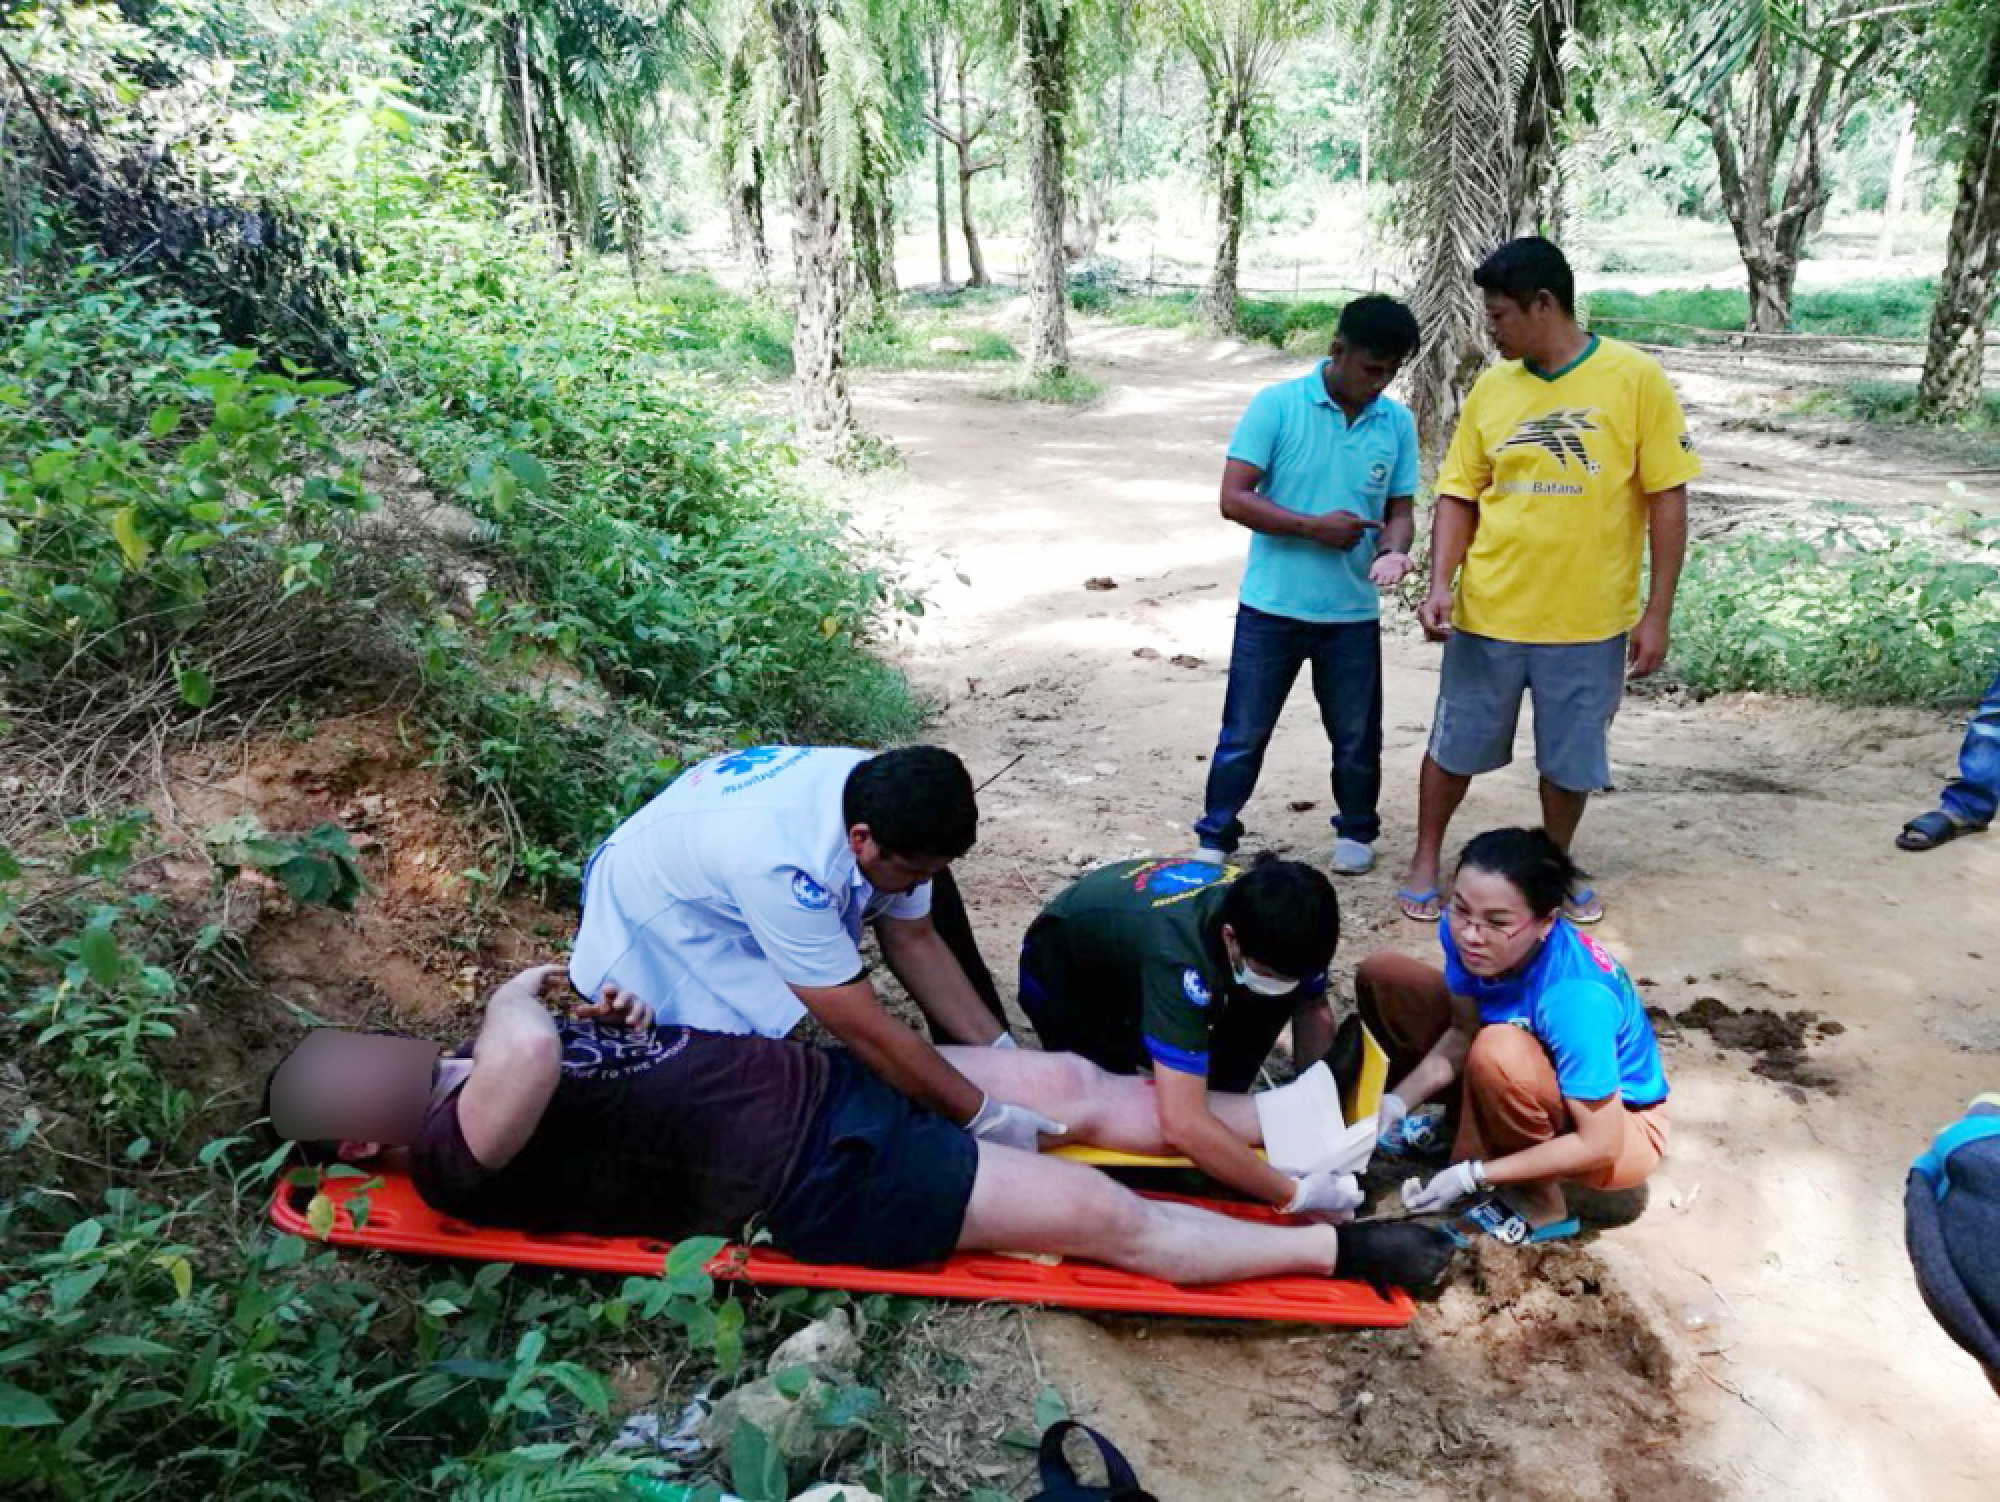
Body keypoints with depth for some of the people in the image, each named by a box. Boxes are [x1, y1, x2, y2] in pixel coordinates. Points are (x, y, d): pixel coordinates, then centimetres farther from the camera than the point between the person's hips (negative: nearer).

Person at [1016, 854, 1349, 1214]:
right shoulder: (1180, 953, -46)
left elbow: (1312, 1008, -10)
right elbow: (1181, 1126, -51)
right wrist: (1294, 1193, -45)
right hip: (1063, 974, -5)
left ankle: (1219, 1106, 0)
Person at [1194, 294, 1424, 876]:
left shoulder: (1398, 423, 2)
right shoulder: (1276, 405, -10)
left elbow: (1400, 509, 5)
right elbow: (1233, 498, -13)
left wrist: (1393, 549, -18)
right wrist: (1314, 526, -20)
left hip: (1353, 613, 3)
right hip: (1271, 607, -3)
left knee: (1357, 737, 15)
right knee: (1243, 735, 6)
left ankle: (1356, 830, 37)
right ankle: (1215, 838, 21)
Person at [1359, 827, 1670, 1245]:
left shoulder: (1575, 997, -38)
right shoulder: (1463, 932, -21)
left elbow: (1599, 1145, -29)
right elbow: (1465, 1030, -4)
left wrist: (1472, 1175, -27)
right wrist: (1398, 1102, -17)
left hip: (1623, 1129, -6)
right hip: (1550, 1077, 6)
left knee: (1500, 1054, -38)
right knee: (1383, 976, -5)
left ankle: (1538, 1205, -12)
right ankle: (1461, 1124, 10)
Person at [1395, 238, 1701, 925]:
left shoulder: (1635, 378, -8)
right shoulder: (1491, 388, 1)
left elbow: (1667, 499, -6)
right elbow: (1459, 495, 4)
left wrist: (1657, 613, -7)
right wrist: (1441, 583, -11)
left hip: (1590, 620, -2)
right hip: (1488, 613, 2)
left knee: (1571, 758, 13)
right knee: (1456, 745, 12)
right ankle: (1425, 861, 31)